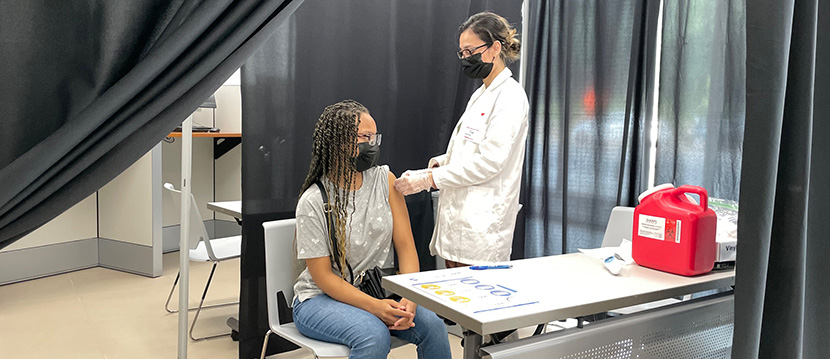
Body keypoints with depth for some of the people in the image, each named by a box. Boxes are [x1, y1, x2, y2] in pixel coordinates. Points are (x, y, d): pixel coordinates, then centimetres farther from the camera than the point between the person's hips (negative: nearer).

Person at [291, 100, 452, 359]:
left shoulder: (385, 180, 0)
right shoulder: (313, 201, -13)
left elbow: (405, 245, -1)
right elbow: (323, 275, -13)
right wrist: (375, 307, -26)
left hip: (380, 292, 4)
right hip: (322, 298, -4)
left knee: (432, 325, -22)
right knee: (374, 335, -33)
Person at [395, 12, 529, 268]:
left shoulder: (510, 96, -9)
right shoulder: (481, 94, 20)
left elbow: (489, 161, -18)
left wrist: (429, 179, -18)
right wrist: (440, 162, 3)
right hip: (458, 218, 9)